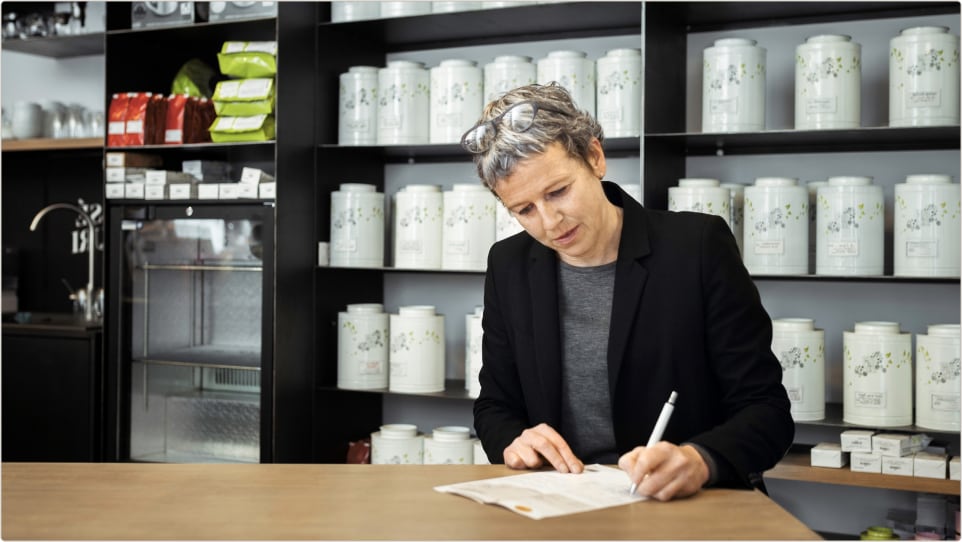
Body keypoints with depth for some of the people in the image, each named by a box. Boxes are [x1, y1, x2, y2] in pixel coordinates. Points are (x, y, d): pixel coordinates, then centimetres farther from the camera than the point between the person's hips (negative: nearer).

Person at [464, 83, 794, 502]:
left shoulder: (700, 247, -8)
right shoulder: (509, 267, 3)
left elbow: (766, 410, -8)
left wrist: (701, 460, -28)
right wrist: (512, 442, -9)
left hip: (685, 504, -3)